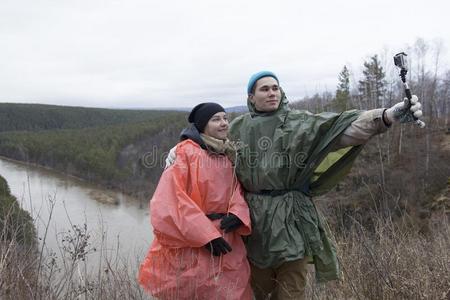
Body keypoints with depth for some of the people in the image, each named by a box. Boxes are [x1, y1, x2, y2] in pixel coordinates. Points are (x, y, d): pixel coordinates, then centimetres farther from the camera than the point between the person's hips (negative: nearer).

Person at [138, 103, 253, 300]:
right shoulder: (186, 152, -11)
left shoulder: (230, 155, 10)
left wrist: (238, 213, -14)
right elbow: (169, 199, -17)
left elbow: (238, 188, 8)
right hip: (191, 244, -6)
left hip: (226, 241, 6)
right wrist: (206, 235, -20)